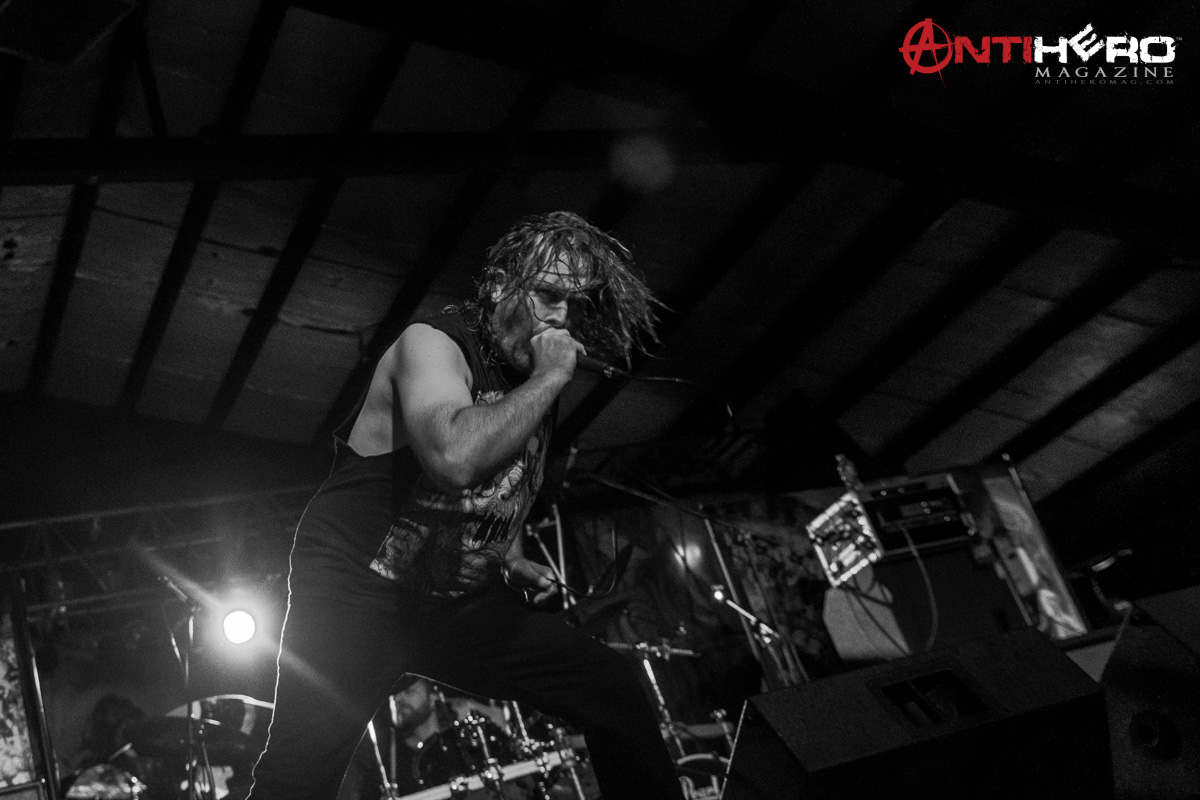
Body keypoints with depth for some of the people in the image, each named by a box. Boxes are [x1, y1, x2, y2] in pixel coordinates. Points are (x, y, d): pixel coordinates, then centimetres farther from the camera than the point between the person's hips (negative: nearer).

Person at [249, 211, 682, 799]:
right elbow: (455, 457, -35)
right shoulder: (432, 343, -13)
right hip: (357, 590, -6)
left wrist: (514, 564, 8)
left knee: (613, 687, -5)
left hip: (459, 603, 7)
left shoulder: (534, 386, 10)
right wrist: (551, 379, -24)